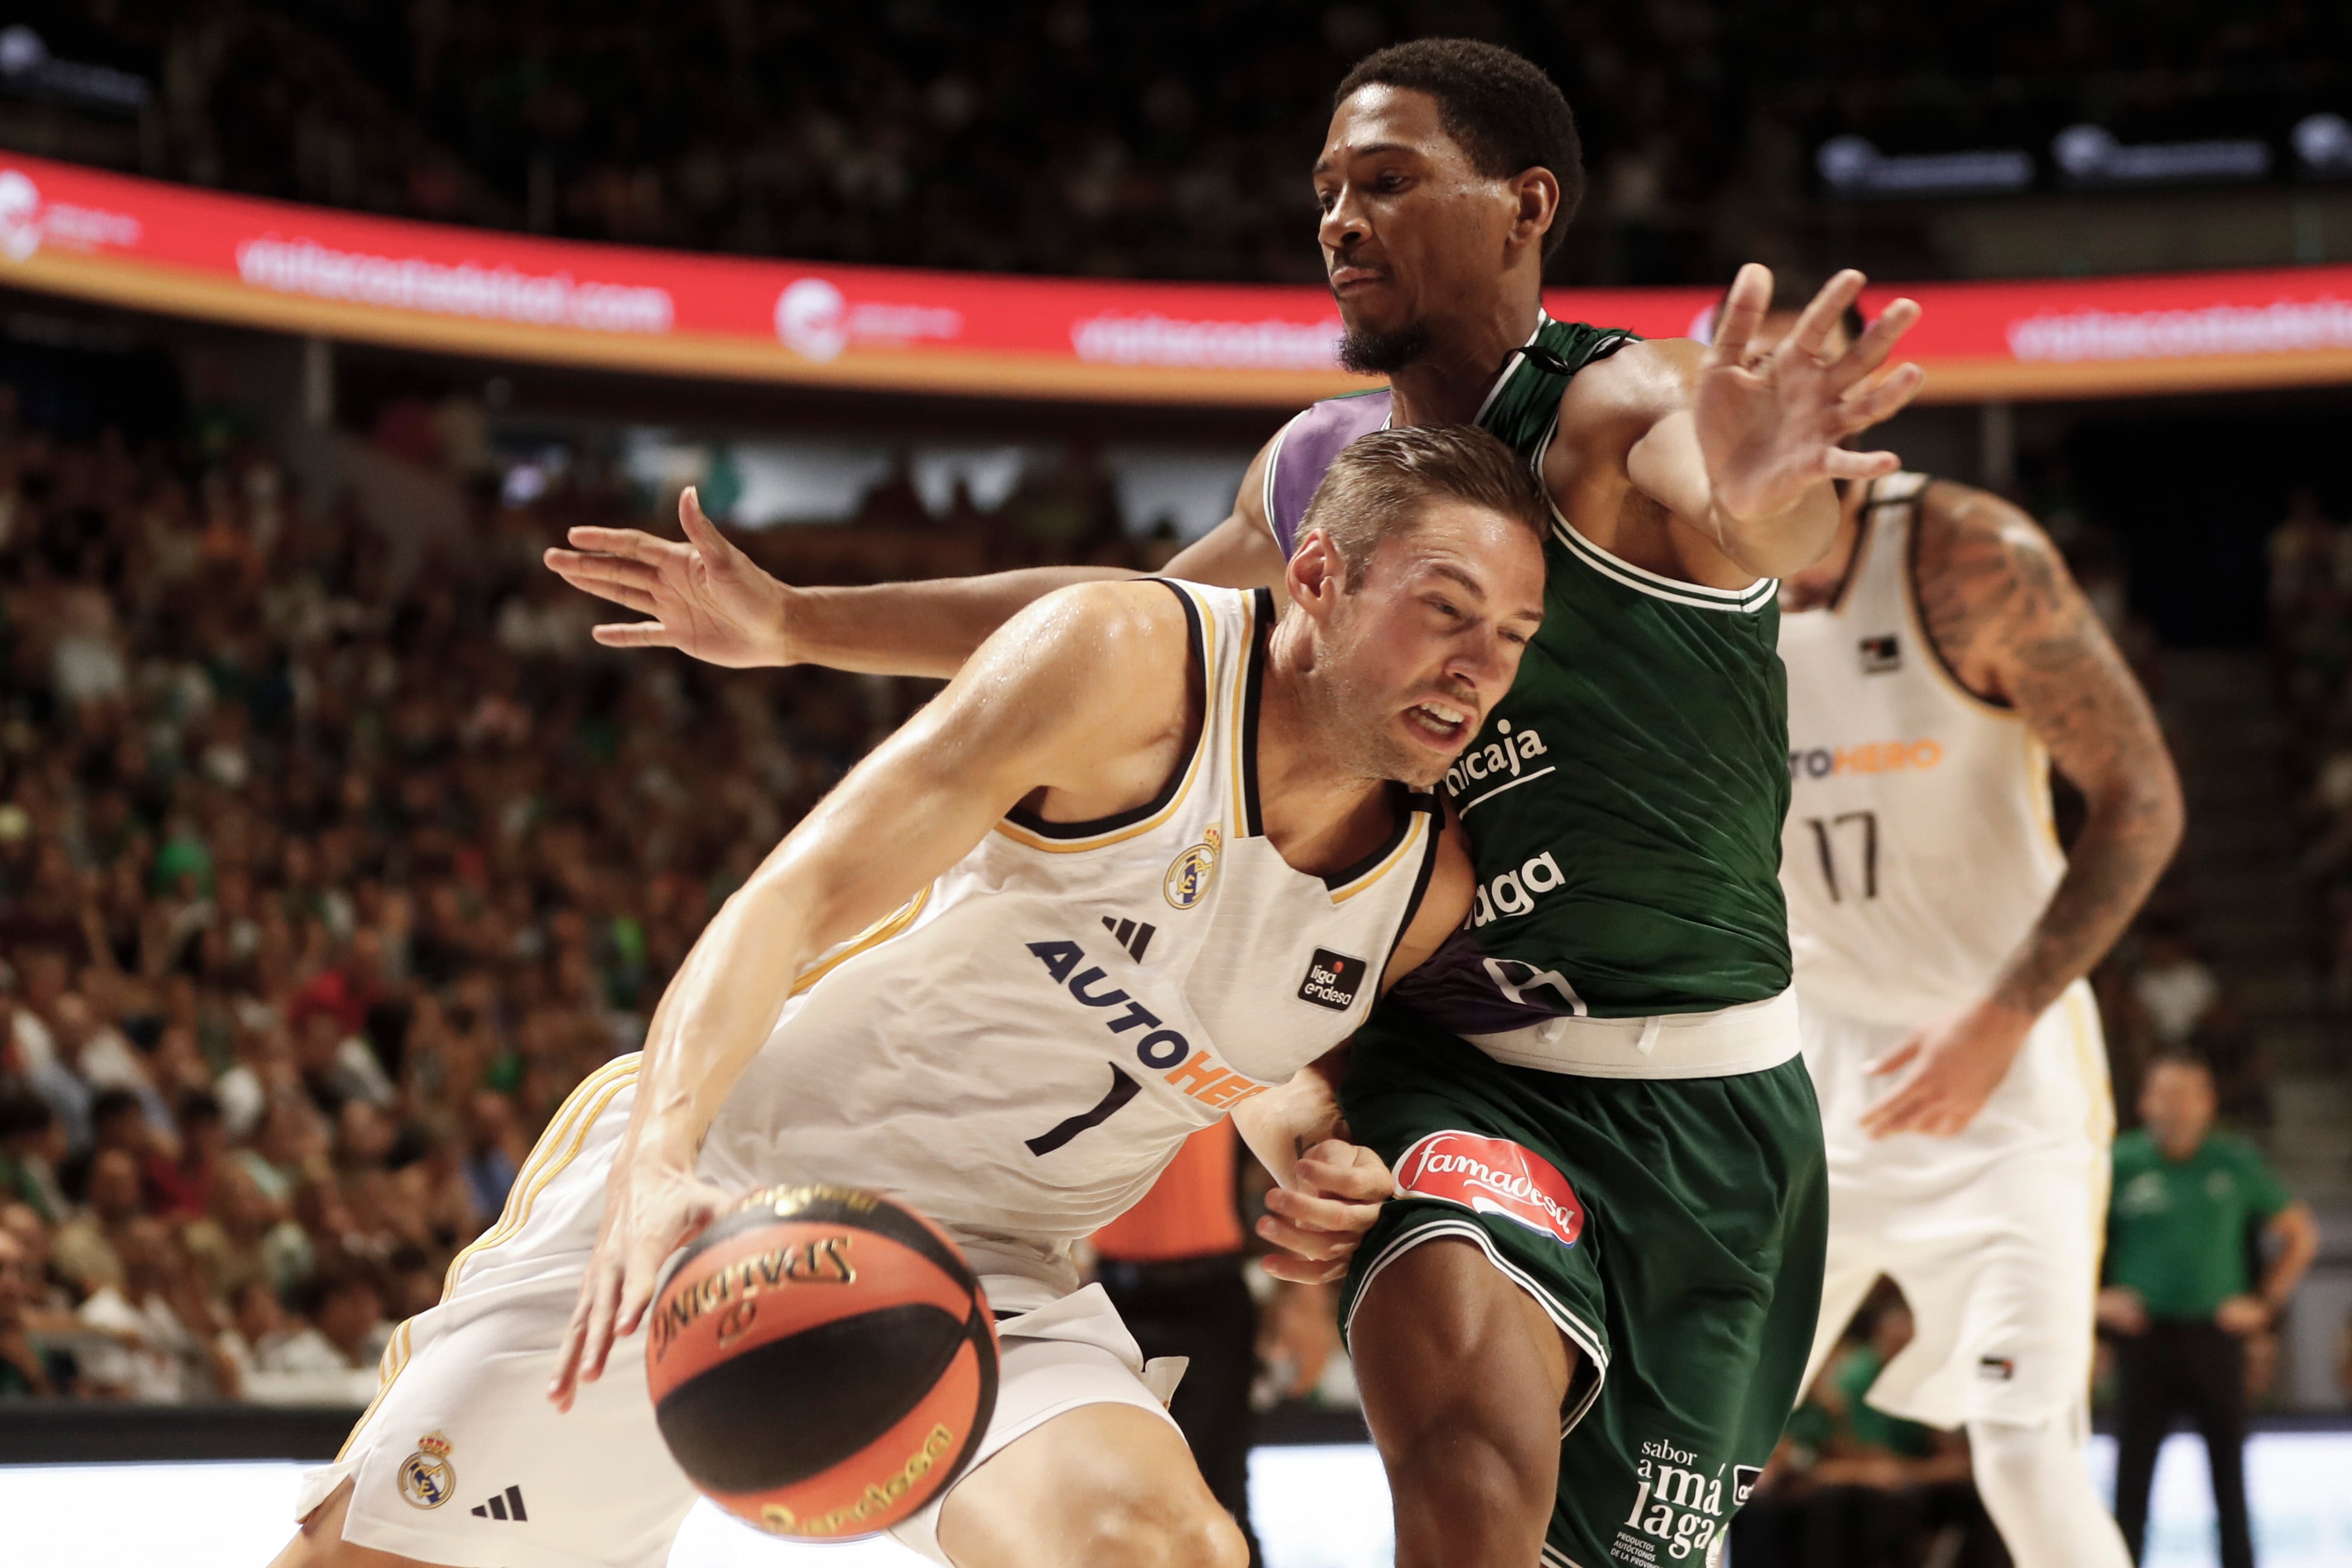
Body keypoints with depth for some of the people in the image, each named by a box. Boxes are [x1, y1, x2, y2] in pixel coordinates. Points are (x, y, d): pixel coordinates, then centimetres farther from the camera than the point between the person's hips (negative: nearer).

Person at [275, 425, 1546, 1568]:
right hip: (720, 1172, -3)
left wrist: (1313, 1160, -4)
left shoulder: (1428, 887, -4)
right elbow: (793, 898, -24)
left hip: (986, 1282, 3)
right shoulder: (1126, 664, -20)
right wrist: (658, 1168, -39)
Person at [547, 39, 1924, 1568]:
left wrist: (1758, 506, -65)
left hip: (1703, 1097, -3)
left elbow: (1754, 511, -39)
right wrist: (795, 624, 23)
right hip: (1457, 1062, 3)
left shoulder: (1615, 411, -15)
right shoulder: (1317, 466, 6)